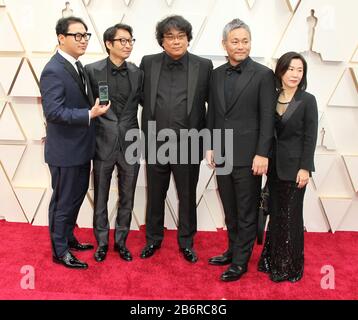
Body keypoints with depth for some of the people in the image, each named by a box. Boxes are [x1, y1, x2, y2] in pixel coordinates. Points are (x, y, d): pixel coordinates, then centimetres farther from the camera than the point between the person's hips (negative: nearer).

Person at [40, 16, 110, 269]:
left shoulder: (77, 66, 9)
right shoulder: (54, 70, -19)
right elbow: (53, 111, -26)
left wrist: (94, 108, 3)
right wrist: (90, 114, -27)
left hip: (81, 147, 9)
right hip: (65, 150, -9)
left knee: (77, 196, 21)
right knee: (64, 201, 5)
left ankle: (68, 238, 40)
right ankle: (60, 251, 23)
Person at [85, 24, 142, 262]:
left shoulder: (137, 73, 4)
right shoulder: (92, 70, -4)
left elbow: (141, 103, 10)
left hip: (130, 144, 2)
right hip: (103, 143, -2)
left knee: (127, 199, 12)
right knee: (101, 198, 11)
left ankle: (121, 241, 30)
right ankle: (102, 242, 29)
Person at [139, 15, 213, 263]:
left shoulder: (204, 66, -3)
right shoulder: (148, 63, 1)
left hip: (188, 145, -1)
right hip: (155, 144, 2)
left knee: (188, 197, 12)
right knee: (155, 196, 16)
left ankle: (186, 242, 32)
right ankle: (153, 239, 36)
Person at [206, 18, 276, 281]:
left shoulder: (263, 74, -5)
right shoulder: (217, 74, 10)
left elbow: (268, 118, -9)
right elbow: (212, 114, 13)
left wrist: (262, 154, -14)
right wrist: (210, 146, 8)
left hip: (248, 156, -5)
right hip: (223, 155, 5)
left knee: (247, 213, 6)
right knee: (230, 211, 16)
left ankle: (241, 262, 20)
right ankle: (233, 251, 32)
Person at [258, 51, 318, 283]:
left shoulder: (307, 100, -6)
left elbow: (310, 137, -9)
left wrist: (305, 168, -14)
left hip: (295, 165, -4)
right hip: (275, 165, 4)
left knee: (291, 216, 4)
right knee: (275, 214, 13)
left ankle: (291, 266, 21)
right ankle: (273, 260, 28)